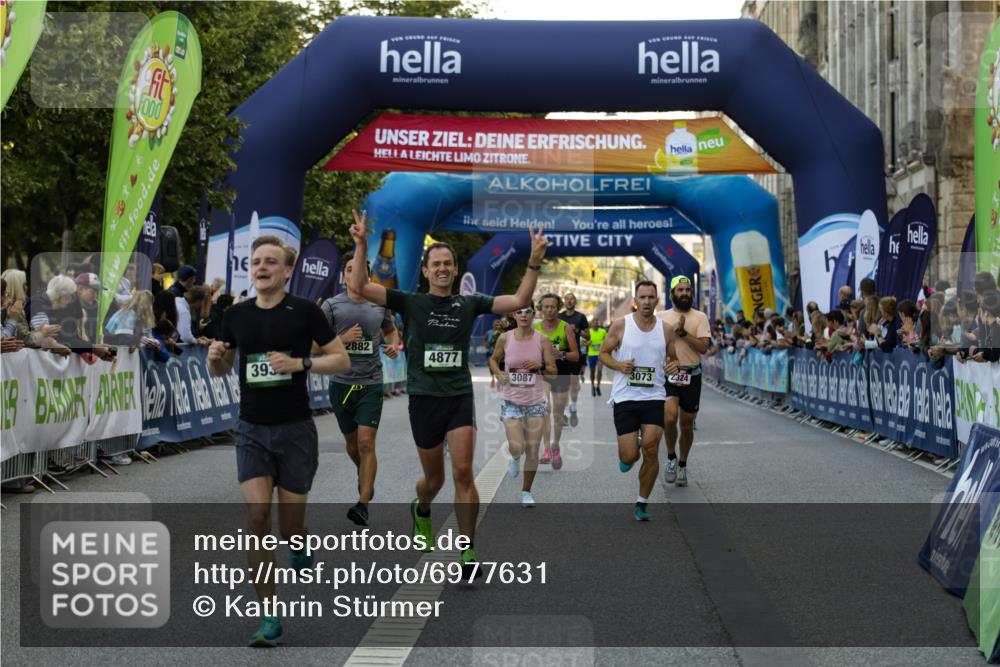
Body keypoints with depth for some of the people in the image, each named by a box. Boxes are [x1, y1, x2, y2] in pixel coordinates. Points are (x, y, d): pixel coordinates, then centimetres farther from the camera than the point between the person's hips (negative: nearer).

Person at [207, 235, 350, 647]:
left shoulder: (305, 311, -6)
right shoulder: (236, 315, 5)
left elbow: (342, 361, -4)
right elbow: (221, 370, 16)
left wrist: (300, 363, -20)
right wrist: (215, 358, -7)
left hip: (295, 430, -2)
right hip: (251, 431, 2)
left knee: (289, 526, 4)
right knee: (257, 516, -11)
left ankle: (300, 547, 45)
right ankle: (269, 618, -4)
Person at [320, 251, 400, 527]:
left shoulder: (380, 305, 4)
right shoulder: (332, 305, -3)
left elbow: (391, 330, 24)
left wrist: (394, 346, 3)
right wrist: (343, 339, -17)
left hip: (371, 383, -1)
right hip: (341, 382, 1)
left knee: (366, 443, -13)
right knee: (352, 442, 15)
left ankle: (363, 504, -13)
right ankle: (364, 476, 46)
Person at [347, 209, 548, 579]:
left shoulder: (469, 304, 5)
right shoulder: (410, 302, 0)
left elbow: (519, 300, -1)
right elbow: (359, 286, -9)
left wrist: (534, 262, -12)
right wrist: (361, 245, -20)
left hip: (460, 398, 0)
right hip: (423, 399, 0)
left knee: (463, 472, -13)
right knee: (434, 478, 12)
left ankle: (468, 553, -5)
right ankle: (421, 510, 49)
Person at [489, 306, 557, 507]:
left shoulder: (541, 340, -3)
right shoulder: (505, 338, -2)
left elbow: (553, 371, 1)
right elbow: (494, 359, 15)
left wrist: (540, 365, -18)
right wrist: (498, 373, -4)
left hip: (535, 401, 1)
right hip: (512, 401, -1)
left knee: (532, 451, 1)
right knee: (516, 447, -14)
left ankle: (526, 492, 20)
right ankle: (515, 458, 25)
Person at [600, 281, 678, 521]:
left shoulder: (666, 329, 4)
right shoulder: (620, 325, -3)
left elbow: (673, 358, 16)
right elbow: (603, 353, 5)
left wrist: (673, 365, -7)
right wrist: (618, 365, -14)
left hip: (654, 397, 2)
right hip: (625, 397, -2)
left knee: (651, 451, -8)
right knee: (630, 457, -5)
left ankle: (642, 503, 9)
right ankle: (626, 455, 35)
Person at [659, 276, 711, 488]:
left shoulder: (700, 317, 2)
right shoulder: (663, 317, 7)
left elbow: (703, 347, -9)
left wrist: (683, 332, -16)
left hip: (692, 376, 1)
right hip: (668, 374, 0)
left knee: (687, 425, 9)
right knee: (670, 418, -22)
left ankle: (682, 465, 28)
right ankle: (671, 458, 1)